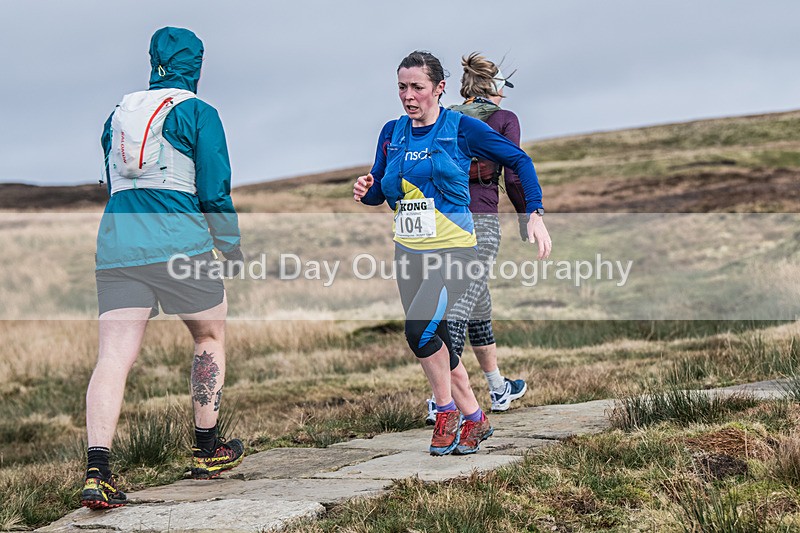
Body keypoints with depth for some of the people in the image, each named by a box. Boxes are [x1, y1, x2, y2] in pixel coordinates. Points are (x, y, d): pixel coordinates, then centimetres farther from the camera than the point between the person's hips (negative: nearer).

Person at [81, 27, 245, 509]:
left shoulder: (119, 113, 17)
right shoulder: (198, 113, 0)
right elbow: (215, 192, -3)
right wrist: (234, 250, 9)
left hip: (115, 245, 4)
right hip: (180, 243, -4)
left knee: (114, 357, -2)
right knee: (211, 335, 18)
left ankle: (97, 471, -16)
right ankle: (207, 451, 26)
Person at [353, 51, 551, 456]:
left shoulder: (461, 128, -6)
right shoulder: (392, 133, 8)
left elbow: (519, 161, -1)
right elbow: (379, 192, 15)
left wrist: (535, 215, -10)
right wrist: (365, 190, -9)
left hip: (452, 249, -6)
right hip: (408, 252, 6)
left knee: (420, 329, -24)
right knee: (435, 344, 9)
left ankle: (447, 412, -4)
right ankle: (474, 419, 25)